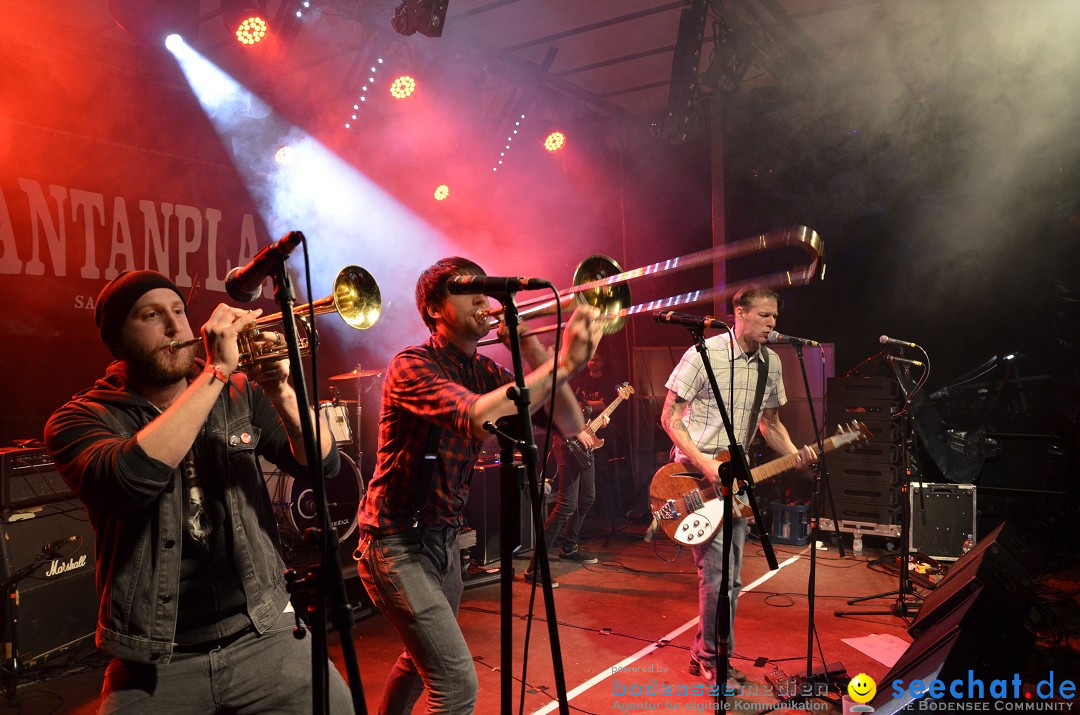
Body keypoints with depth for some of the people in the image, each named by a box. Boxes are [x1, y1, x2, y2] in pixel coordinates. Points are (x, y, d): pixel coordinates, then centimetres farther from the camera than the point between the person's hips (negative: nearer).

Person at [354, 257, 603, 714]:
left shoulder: (485, 372, 3)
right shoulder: (412, 365, -18)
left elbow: (570, 424, -5)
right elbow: (477, 416, -37)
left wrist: (531, 347, -15)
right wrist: (563, 363, -36)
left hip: (443, 537, 8)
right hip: (397, 543, -8)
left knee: (422, 659, 26)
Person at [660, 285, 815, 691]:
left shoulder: (771, 363, 6)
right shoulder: (704, 354, -13)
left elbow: (770, 422, 17)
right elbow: (670, 417, -11)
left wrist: (795, 454, -2)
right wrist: (705, 463, -21)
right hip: (696, 475, -7)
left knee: (729, 577, 11)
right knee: (716, 572, -9)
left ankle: (705, 654, 27)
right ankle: (714, 658, 11)